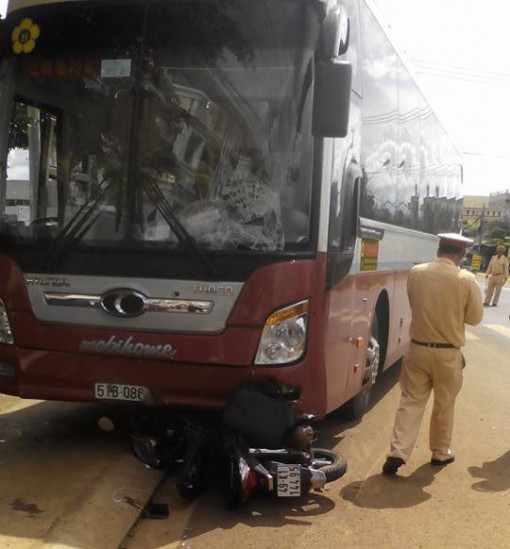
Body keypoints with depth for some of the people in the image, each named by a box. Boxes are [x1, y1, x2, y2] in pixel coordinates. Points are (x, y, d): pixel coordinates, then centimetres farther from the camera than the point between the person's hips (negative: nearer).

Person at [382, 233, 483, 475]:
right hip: (448, 353, -2)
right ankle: (440, 452, 28)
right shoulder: (466, 279, -13)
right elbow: (474, 318, -2)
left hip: (418, 348, 2)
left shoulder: (416, 273, -4)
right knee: (444, 405, 15)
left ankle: (398, 452, -1)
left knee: (411, 401, 8)